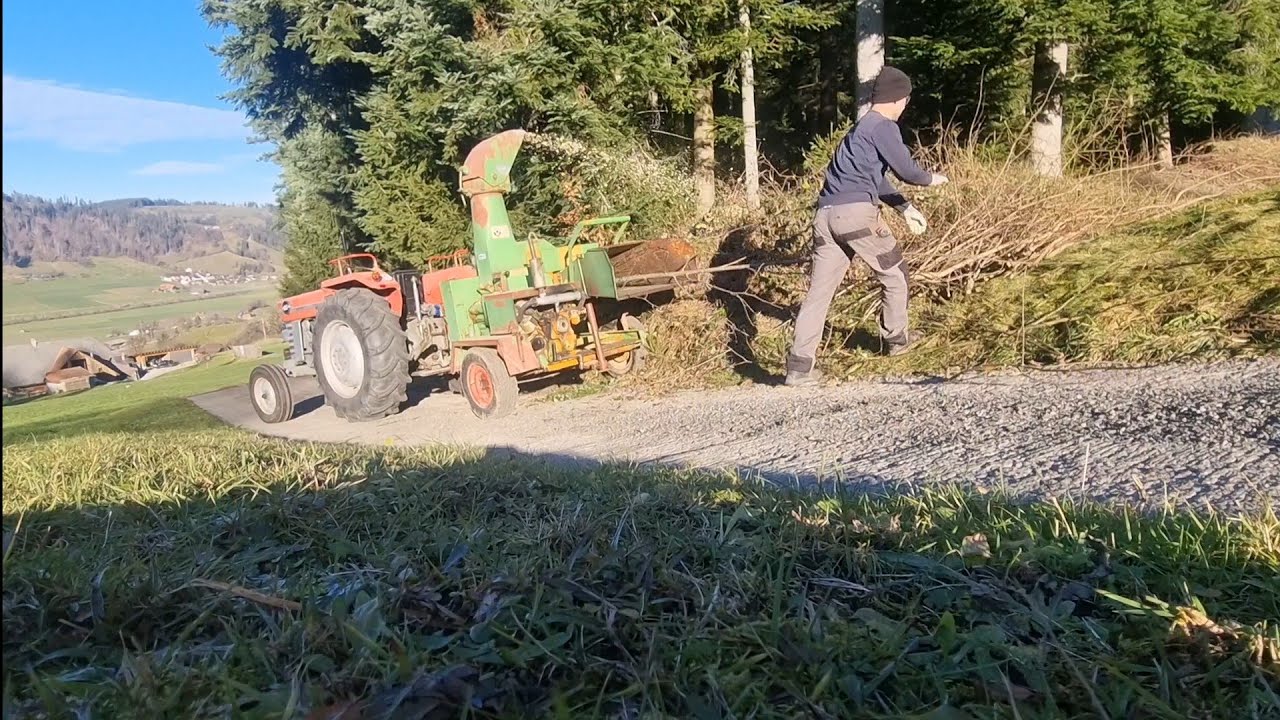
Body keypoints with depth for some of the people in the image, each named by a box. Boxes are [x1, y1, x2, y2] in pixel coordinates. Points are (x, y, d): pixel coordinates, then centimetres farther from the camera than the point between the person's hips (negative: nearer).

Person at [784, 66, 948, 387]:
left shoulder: (861, 128, 28)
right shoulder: (884, 127, -1)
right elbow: (907, 171, -1)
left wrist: (906, 208, 33)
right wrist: (932, 179, 21)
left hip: (826, 215, 8)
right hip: (856, 213, -8)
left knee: (819, 290, 2)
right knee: (894, 273, 16)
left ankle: (800, 365, -7)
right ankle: (896, 338, 31)